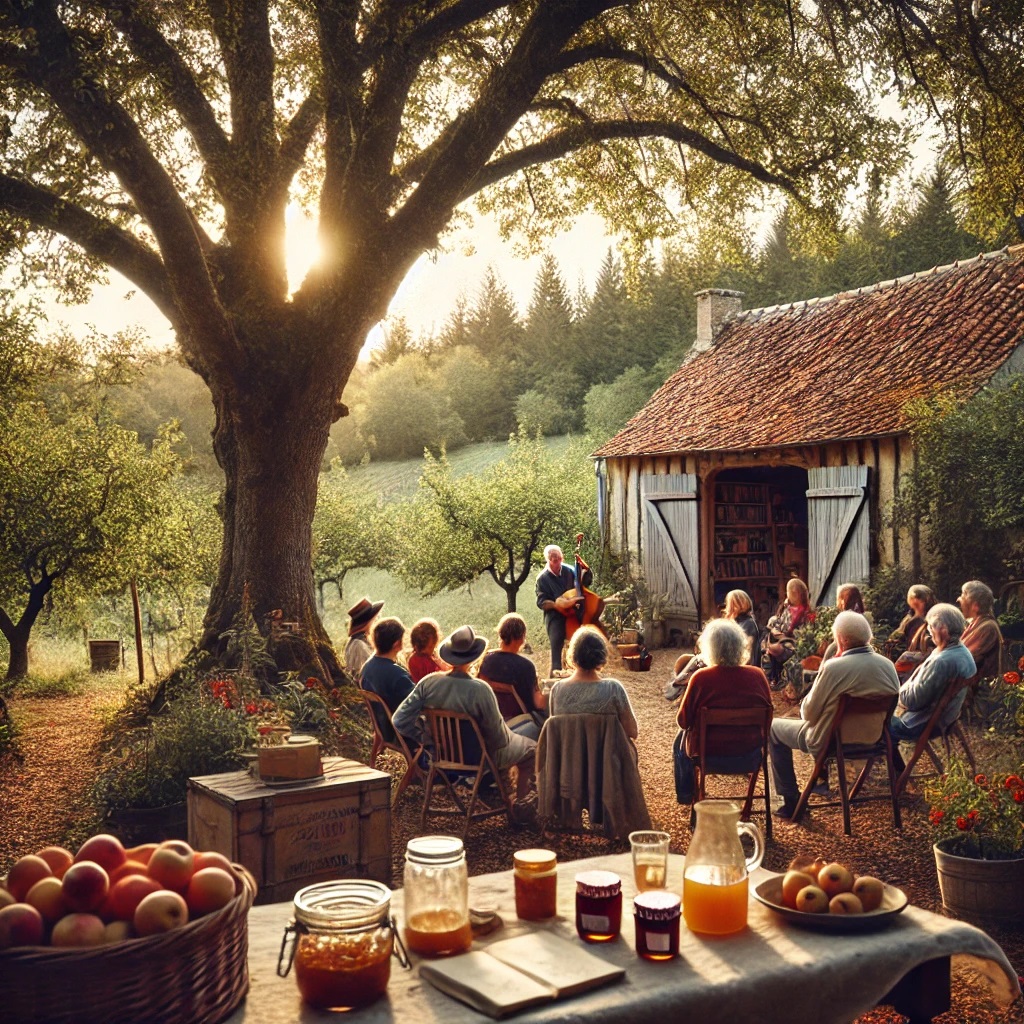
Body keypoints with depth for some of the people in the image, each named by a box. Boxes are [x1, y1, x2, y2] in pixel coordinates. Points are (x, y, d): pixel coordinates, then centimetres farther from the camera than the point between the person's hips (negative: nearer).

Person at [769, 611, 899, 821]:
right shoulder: (888, 666, -8)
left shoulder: (833, 668, -27)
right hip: (872, 738, 7)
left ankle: (791, 802, 12)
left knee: (774, 728, 15)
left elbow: (808, 713, -19)